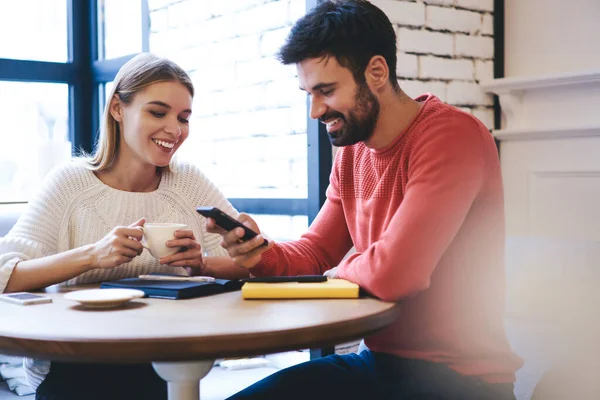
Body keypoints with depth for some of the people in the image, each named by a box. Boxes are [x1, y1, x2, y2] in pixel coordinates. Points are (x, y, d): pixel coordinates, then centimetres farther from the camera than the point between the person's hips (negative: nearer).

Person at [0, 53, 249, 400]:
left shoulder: (190, 183, 2)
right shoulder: (71, 183, -5)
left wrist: (202, 262, -22)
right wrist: (92, 255, -28)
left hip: (165, 363, 1)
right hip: (73, 367, -1)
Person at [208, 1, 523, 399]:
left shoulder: (451, 135, -22)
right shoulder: (351, 152, 5)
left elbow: (394, 272, -31)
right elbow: (313, 255, 10)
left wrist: (343, 269, -8)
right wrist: (262, 253, -12)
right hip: (378, 362, 7)